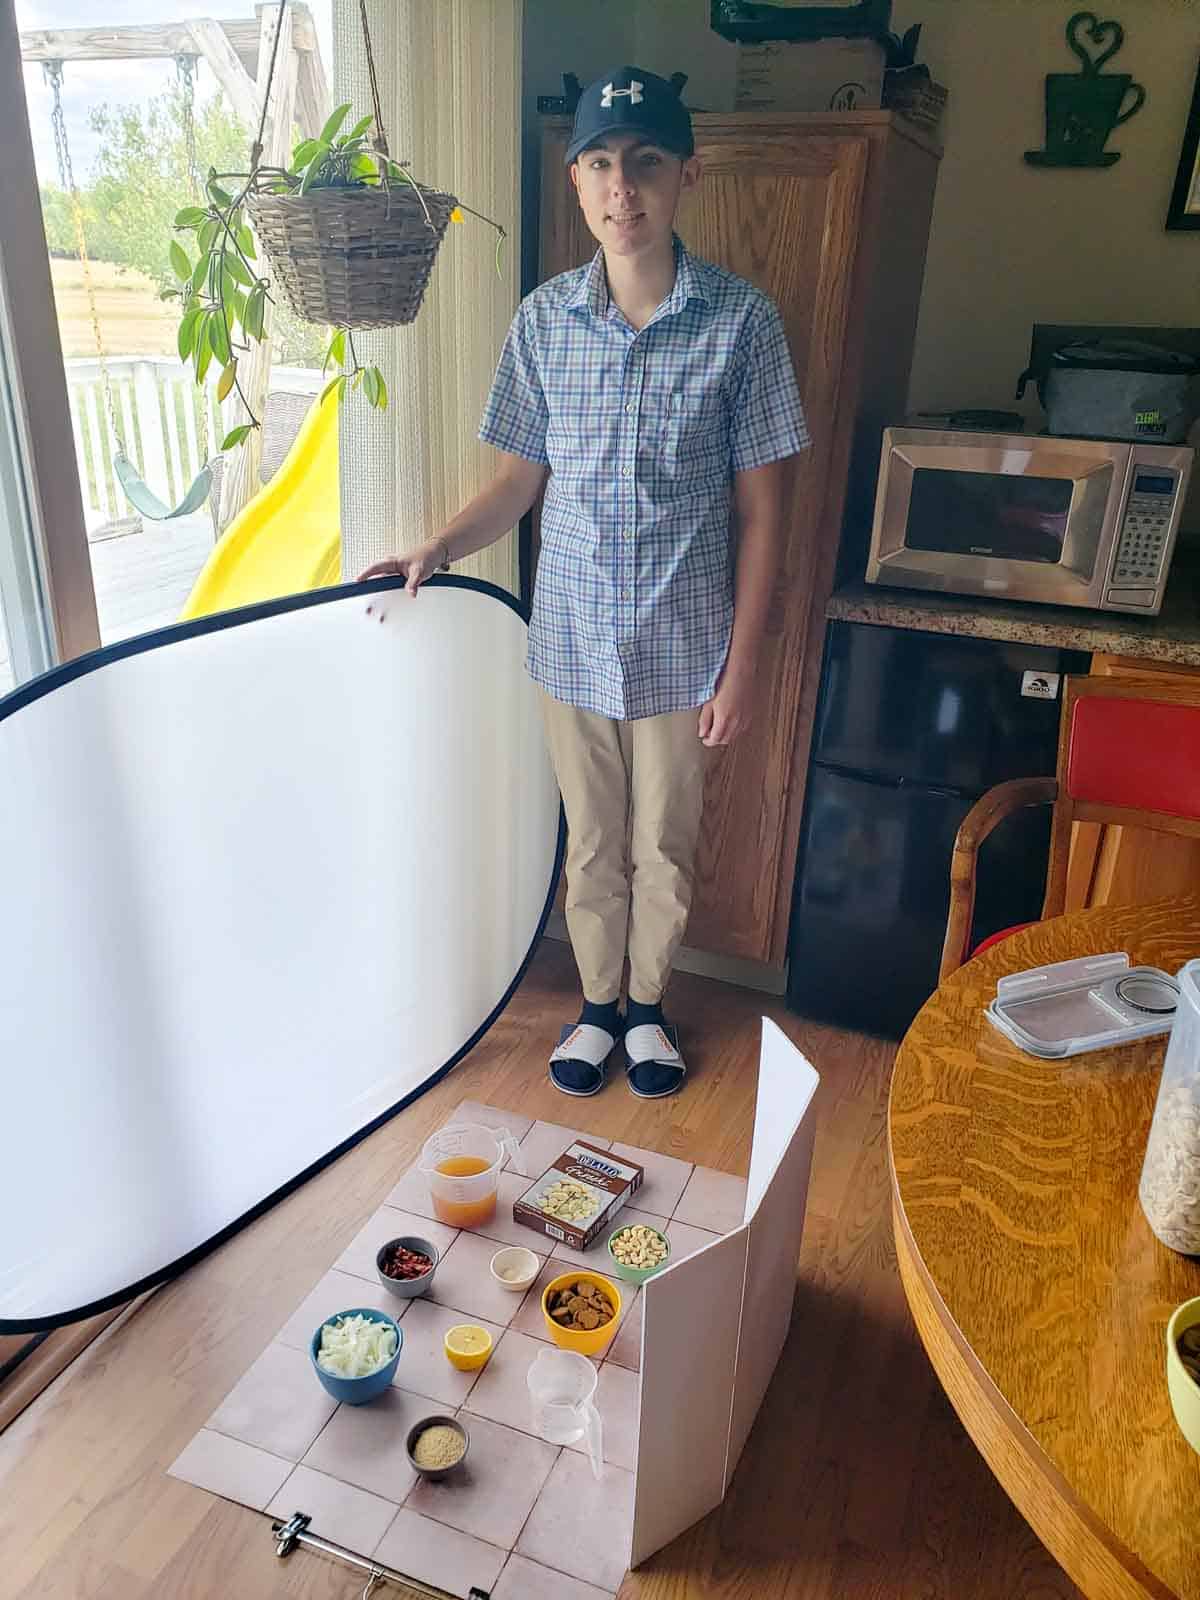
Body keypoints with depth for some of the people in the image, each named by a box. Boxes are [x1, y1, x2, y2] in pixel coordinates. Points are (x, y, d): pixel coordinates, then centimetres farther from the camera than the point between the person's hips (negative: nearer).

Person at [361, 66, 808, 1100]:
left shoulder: (742, 321, -8)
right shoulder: (544, 320, -1)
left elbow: (759, 509, -7)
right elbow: (522, 479, 8)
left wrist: (742, 665, -9)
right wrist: (441, 548, -9)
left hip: (684, 650, -2)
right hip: (573, 640, 2)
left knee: (664, 849, 14)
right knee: (592, 845, 16)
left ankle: (648, 1004, 39)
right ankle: (598, 1002, 39)